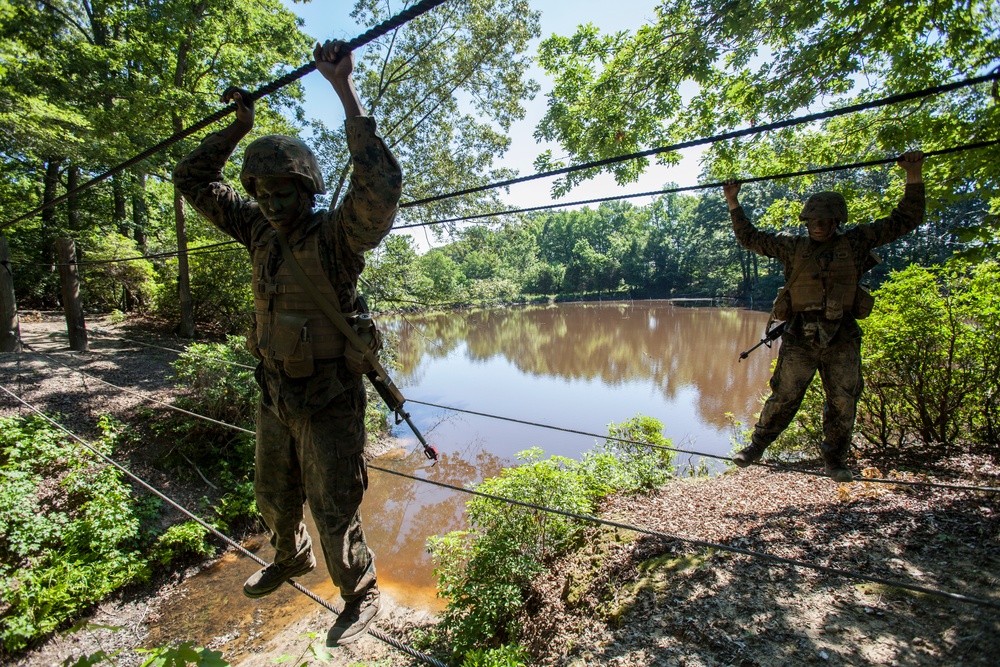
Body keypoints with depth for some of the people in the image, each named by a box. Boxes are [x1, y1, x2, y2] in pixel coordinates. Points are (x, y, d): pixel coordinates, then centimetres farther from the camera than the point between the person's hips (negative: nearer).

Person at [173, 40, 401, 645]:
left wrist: (346, 91, -31)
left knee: (335, 512, 6)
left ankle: (361, 595, 32)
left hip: (329, 402, -7)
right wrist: (238, 126, 3)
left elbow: (381, 186, -33)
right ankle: (291, 558, 57)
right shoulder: (262, 232, 5)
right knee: (274, 497, 27)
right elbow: (196, 182, 14)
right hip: (276, 395, 7)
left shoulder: (338, 236, -15)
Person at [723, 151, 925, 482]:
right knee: (784, 397, 0)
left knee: (843, 402, 7)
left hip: (842, 338, 1)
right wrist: (733, 203, 11)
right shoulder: (793, 247, 8)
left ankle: (834, 459, 24)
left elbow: (905, 220, 12)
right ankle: (756, 446, 14)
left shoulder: (855, 242, 8)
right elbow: (750, 237, 15)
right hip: (800, 336, -1)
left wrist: (913, 176, 6)